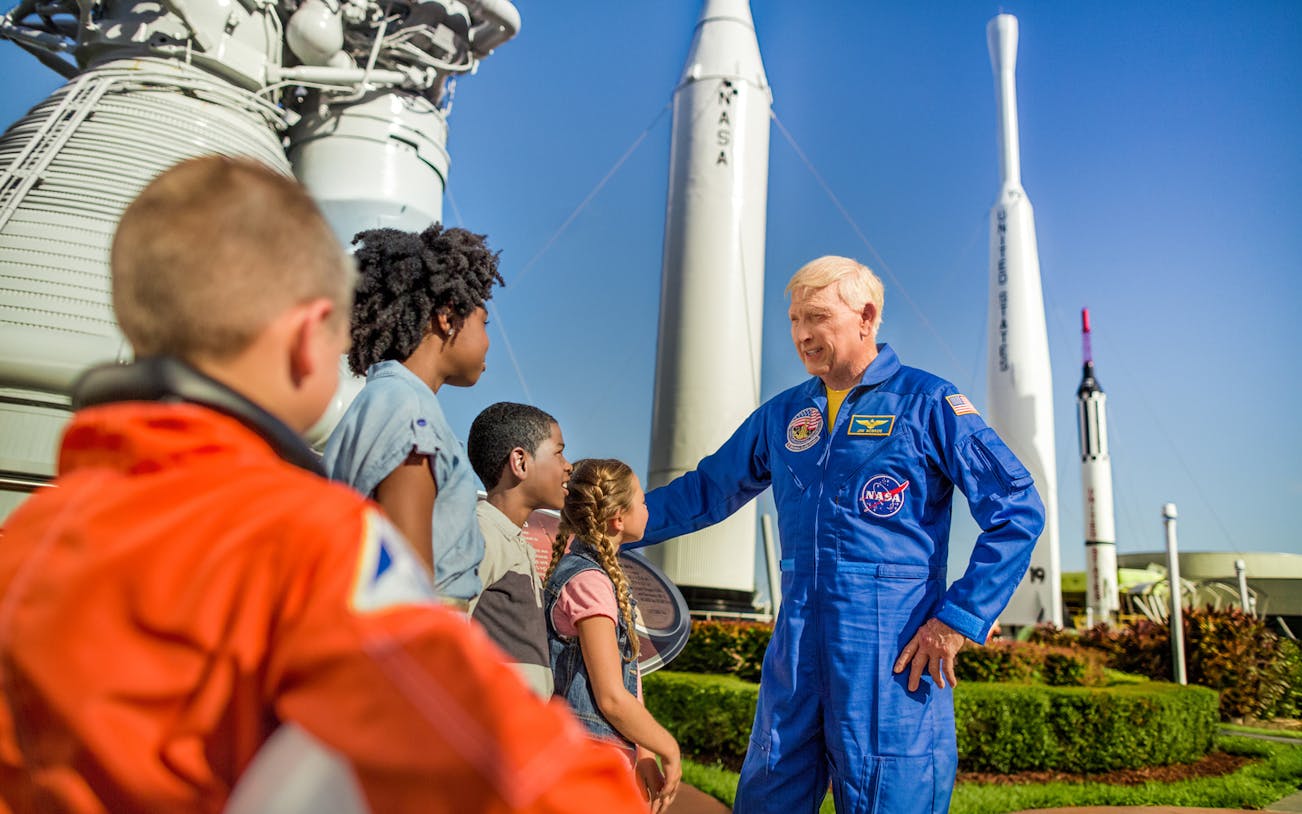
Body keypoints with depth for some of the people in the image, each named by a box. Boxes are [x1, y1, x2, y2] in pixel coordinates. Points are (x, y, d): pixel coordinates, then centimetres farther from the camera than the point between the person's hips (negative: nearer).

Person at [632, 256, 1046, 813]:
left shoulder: (926, 402, -2)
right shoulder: (782, 416, 13)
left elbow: (1017, 511, -5)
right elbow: (707, 491, 22)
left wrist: (957, 619, -10)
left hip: (894, 656, -5)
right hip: (796, 652, 5)